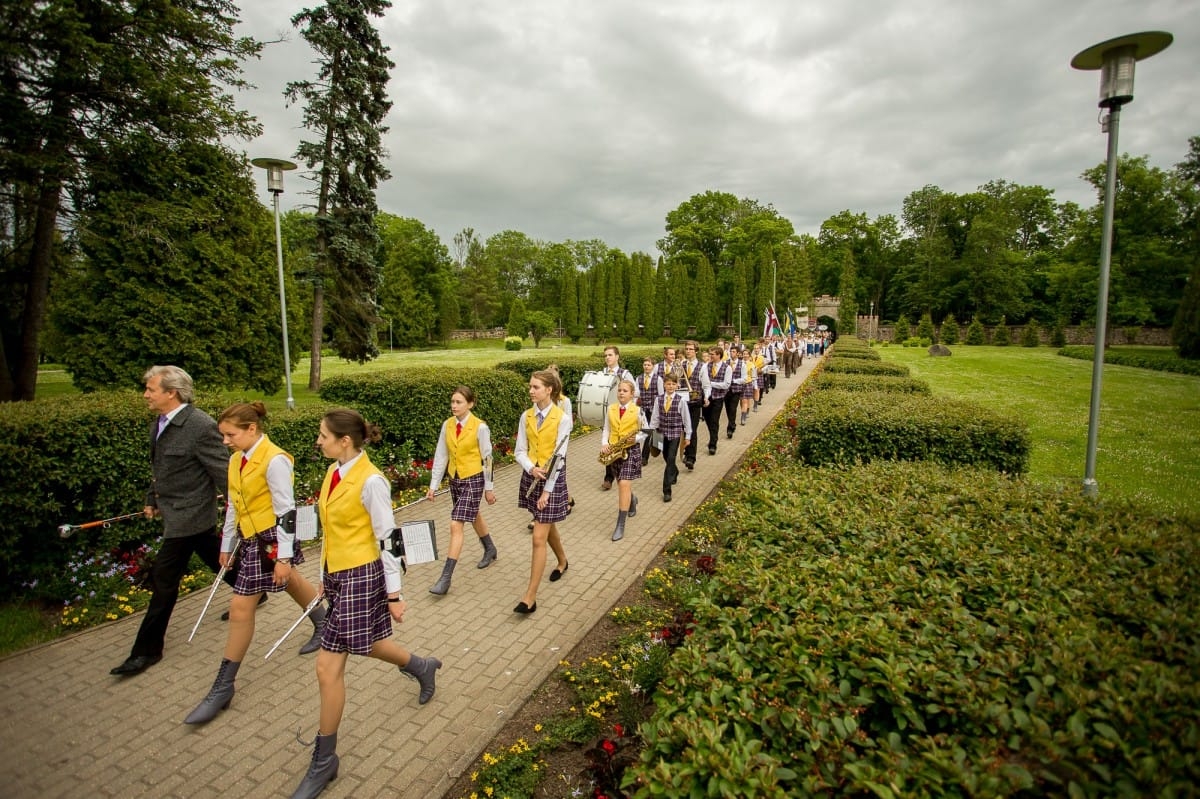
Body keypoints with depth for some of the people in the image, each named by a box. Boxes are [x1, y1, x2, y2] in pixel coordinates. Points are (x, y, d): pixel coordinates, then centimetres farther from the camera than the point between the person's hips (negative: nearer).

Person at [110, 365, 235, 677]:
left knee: (164, 579, 0)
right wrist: (152, 500, 16)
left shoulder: (201, 426, -23)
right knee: (217, 560, 20)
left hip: (188, 515, -8)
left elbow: (224, 472, -20)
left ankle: (147, 650, 14)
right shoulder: (159, 426, 4)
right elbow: (159, 469, 18)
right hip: (177, 512, 8)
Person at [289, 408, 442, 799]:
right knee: (366, 644, 24)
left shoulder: (370, 481, -22)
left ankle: (324, 760, 20)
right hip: (337, 573, 9)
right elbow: (331, 529, 13)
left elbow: (387, 540, -18)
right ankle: (422, 666, 51)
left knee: (328, 668, -1)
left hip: (361, 576, -8)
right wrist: (325, 574, 19)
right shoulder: (334, 471, 2)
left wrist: (394, 595, -13)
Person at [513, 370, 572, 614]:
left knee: (539, 538, -6)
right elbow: (520, 451, 2)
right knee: (548, 526, 23)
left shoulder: (562, 418, -14)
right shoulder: (526, 416, 1)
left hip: (552, 478, -5)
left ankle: (530, 596, 2)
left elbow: (559, 457, -15)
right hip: (531, 476, 6)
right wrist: (531, 468, -20)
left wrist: (547, 491, -16)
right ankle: (562, 561, 50)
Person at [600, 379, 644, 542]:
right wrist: (604, 444, -8)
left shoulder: (637, 411, -6)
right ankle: (632, 501, 53)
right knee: (622, 484, 17)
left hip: (631, 450, -4)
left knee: (624, 484, -13)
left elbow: (645, 432, 0)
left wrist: (636, 438, -20)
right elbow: (606, 430, 9)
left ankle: (620, 525, -10)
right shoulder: (611, 409, 4)